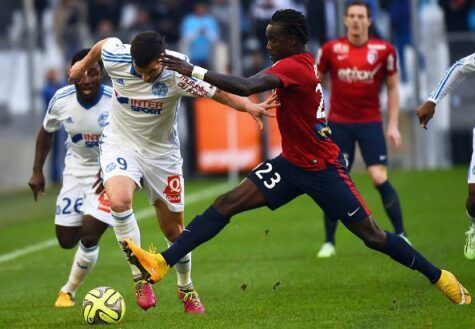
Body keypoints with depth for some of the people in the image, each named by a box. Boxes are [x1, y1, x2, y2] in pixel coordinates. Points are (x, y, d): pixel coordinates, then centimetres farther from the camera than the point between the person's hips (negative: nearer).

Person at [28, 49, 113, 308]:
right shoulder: (61, 100, -13)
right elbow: (46, 132, 8)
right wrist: (37, 171, 6)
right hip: (76, 171, 4)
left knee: (88, 235, -14)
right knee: (66, 240, 5)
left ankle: (69, 290, 10)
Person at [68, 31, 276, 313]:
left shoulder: (178, 74, -24)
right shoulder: (116, 58, -19)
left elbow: (218, 93, -28)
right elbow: (102, 44, 4)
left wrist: (249, 106, -47)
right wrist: (83, 64, 24)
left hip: (162, 153, 0)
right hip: (121, 144, 0)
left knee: (174, 229, 8)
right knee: (119, 200, -31)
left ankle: (186, 288, 35)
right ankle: (140, 277, -16)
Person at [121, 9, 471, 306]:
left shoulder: (294, 67, -24)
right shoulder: (300, 62, 4)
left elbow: (246, 87, -36)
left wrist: (193, 70, -34)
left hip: (322, 169, -9)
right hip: (292, 163, 9)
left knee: (373, 236, -1)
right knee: (227, 204, -6)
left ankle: (440, 277, 17)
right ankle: (161, 264, -13)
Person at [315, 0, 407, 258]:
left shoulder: (384, 50, -2)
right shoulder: (331, 50, -2)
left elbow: (392, 88, 7)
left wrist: (393, 125, 2)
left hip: (370, 123, -1)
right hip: (338, 123, 1)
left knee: (380, 179, -12)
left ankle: (400, 235, 0)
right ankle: (329, 243, 9)